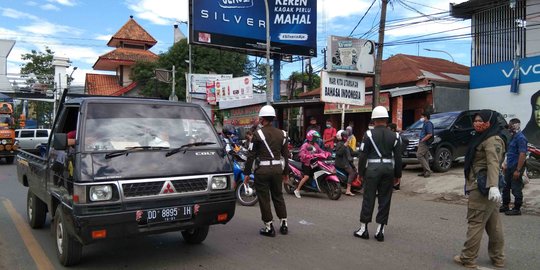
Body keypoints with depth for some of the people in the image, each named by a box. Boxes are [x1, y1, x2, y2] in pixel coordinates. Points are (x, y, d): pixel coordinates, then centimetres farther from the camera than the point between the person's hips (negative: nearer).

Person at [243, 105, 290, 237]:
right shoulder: (282, 134, 6)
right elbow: (286, 155, 10)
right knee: (278, 196, 18)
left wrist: (247, 173, -2)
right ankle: (284, 224, 22)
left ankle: (269, 227, 9)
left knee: (264, 198, 5)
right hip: (277, 168, 5)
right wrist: (286, 172, 19)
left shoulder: (258, 134, -8)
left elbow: (251, 155, -8)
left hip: (262, 169, -5)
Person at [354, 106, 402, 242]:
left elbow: (363, 155, -5)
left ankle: (363, 229, 9)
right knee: (385, 200, 8)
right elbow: (398, 158, 7)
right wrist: (397, 175, 13)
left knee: (368, 199, 3)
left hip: (372, 168, -3)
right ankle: (380, 230, 12)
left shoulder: (369, 134, -4)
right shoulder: (394, 136, 5)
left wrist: (361, 172, 2)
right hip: (388, 169, 3)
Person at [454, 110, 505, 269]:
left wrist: (493, 186, -42)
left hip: (482, 187, -10)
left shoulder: (492, 140, -15)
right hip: (483, 186, 10)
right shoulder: (483, 138, 17)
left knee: (475, 222, -6)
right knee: (493, 224, 13)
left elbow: (493, 163, -30)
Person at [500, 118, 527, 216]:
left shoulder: (520, 138, -17)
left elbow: (523, 154, -23)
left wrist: (518, 170, -24)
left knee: (516, 189, 0)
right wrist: (507, 165, 21)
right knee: (506, 187, 15)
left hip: (516, 168, -10)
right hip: (510, 167, 10)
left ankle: (517, 209, 10)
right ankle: (505, 206, 26)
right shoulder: (514, 136, 14)